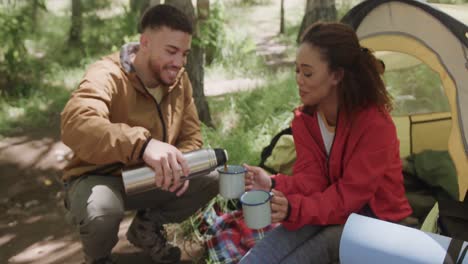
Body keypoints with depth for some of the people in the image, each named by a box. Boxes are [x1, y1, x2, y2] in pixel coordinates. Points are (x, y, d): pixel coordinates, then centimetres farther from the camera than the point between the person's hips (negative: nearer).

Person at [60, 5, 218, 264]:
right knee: (102, 213, -38)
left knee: (214, 179, -8)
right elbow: (75, 124, -46)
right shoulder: (107, 75, -25)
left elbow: (191, 135, 3)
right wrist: (143, 144, -61)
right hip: (101, 178, -6)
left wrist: (179, 166, -20)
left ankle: (148, 226, 14)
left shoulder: (179, 79, -3)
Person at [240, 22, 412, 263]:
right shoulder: (304, 119, -3)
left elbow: (349, 196, -24)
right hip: (326, 209, 5)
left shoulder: (375, 125, -22)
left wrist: (294, 209, -38)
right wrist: (274, 184, -30)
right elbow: (311, 179, -9)